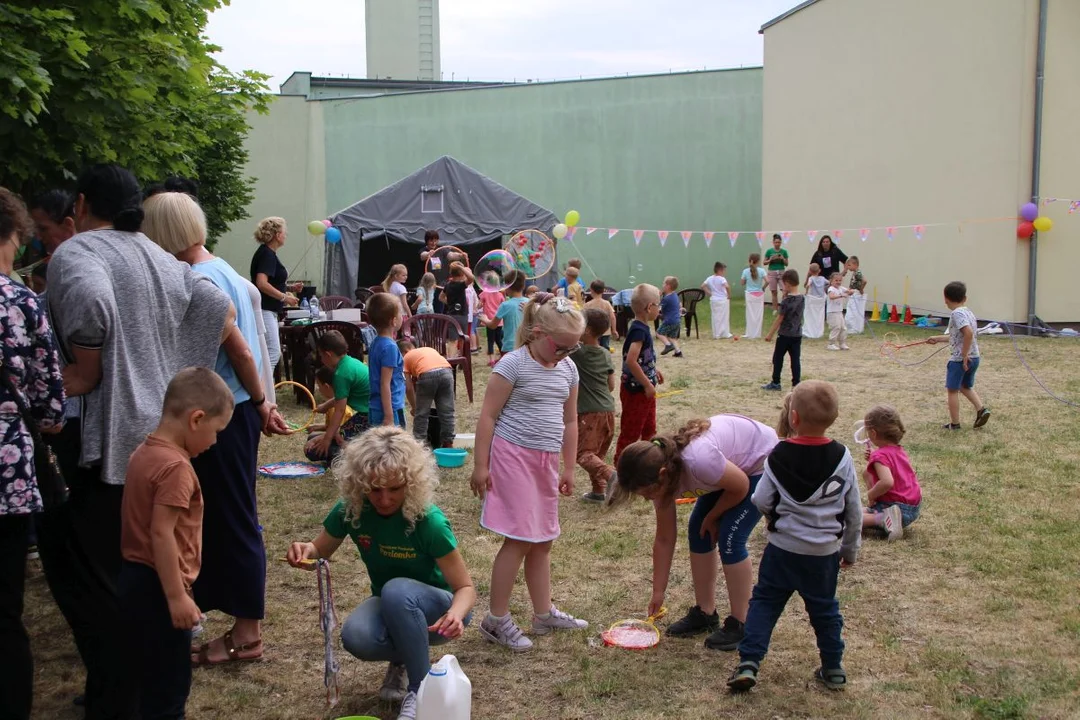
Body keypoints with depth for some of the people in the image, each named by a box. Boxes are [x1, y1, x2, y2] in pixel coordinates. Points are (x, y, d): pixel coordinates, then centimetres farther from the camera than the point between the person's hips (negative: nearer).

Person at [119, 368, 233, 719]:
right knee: (170, 680, 3)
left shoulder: (145, 452, 7)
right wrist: (177, 597, -21)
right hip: (156, 585, -9)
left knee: (148, 673, 21)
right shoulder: (175, 466, -21)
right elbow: (162, 533, -25)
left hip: (135, 577, 9)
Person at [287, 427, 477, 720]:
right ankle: (404, 658, 3)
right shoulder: (351, 509, -17)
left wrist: (456, 614, -45)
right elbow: (319, 554, 0)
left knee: (397, 590, -36)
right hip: (390, 608, 3)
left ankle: (422, 691, -17)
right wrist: (304, 551, -25)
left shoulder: (428, 520, -28)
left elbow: (466, 588, -21)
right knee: (356, 636, -31)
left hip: (436, 608, -3)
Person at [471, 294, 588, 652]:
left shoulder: (568, 368, 7)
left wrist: (568, 468, 15)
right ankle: (497, 620, 4)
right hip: (513, 457, -7)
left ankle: (544, 613, 25)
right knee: (519, 539, -8)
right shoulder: (513, 364, -13)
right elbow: (488, 417, -12)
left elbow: (569, 421, 15)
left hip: (545, 461, 7)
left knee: (542, 540, 13)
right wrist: (480, 466, -13)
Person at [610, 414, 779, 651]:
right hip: (732, 460, 7)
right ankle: (705, 613, 15)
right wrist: (658, 593, -1)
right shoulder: (662, 477, -16)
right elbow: (664, 540, -5)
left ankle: (739, 625, 0)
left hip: (761, 462, -7)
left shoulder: (699, 461, -41)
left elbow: (741, 487, -22)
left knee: (730, 539, -14)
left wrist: (711, 518, -7)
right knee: (697, 533, 1)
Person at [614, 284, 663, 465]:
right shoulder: (639, 331, -24)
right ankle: (620, 462, 13)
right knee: (631, 430, 2)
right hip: (636, 389, -10)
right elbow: (631, 361, -32)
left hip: (644, 388, 10)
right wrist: (648, 384, -25)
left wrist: (654, 371, 18)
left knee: (649, 428, 20)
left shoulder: (641, 328, 6)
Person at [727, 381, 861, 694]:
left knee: (764, 601, 10)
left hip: (783, 548, -2)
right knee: (824, 609, 18)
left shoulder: (778, 456, -13)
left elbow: (761, 502, -8)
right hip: (825, 552, 2)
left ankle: (748, 662, 2)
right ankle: (833, 670, 28)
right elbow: (854, 511, 1)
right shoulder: (842, 457, -7)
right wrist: (850, 549, 15)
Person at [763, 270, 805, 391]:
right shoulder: (802, 298, 4)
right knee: (795, 359, 6)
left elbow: (780, 318, -14)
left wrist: (770, 333, -7)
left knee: (777, 358, 8)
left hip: (784, 334, -6)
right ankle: (796, 384, 4)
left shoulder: (786, 300, -15)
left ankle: (775, 383, 13)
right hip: (797, 334, 6)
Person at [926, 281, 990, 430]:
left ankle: (954, 423, 10)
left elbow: (969, 333, -29)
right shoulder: (968, 312, 12)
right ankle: (981, 409, 10)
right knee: (966, 387, 26)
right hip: (974, 357, 9)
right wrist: (938, 339, 31)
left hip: (959, 359, -8)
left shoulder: (957, 313, -15)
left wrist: (964, 355, -23)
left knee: (952, 390, 5)